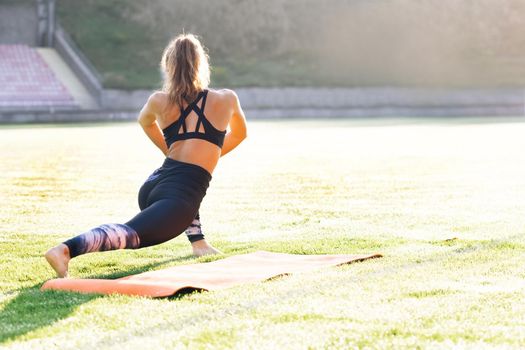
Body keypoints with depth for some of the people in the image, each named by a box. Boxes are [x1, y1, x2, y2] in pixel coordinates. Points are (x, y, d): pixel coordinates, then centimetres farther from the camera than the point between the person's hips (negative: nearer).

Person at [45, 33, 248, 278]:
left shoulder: (159, 101, 11)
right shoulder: (226, 100, 6)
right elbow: (239, 134, 27)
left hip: (152, 187, 5)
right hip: (181, 199, -5)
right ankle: (68, 248, -45)